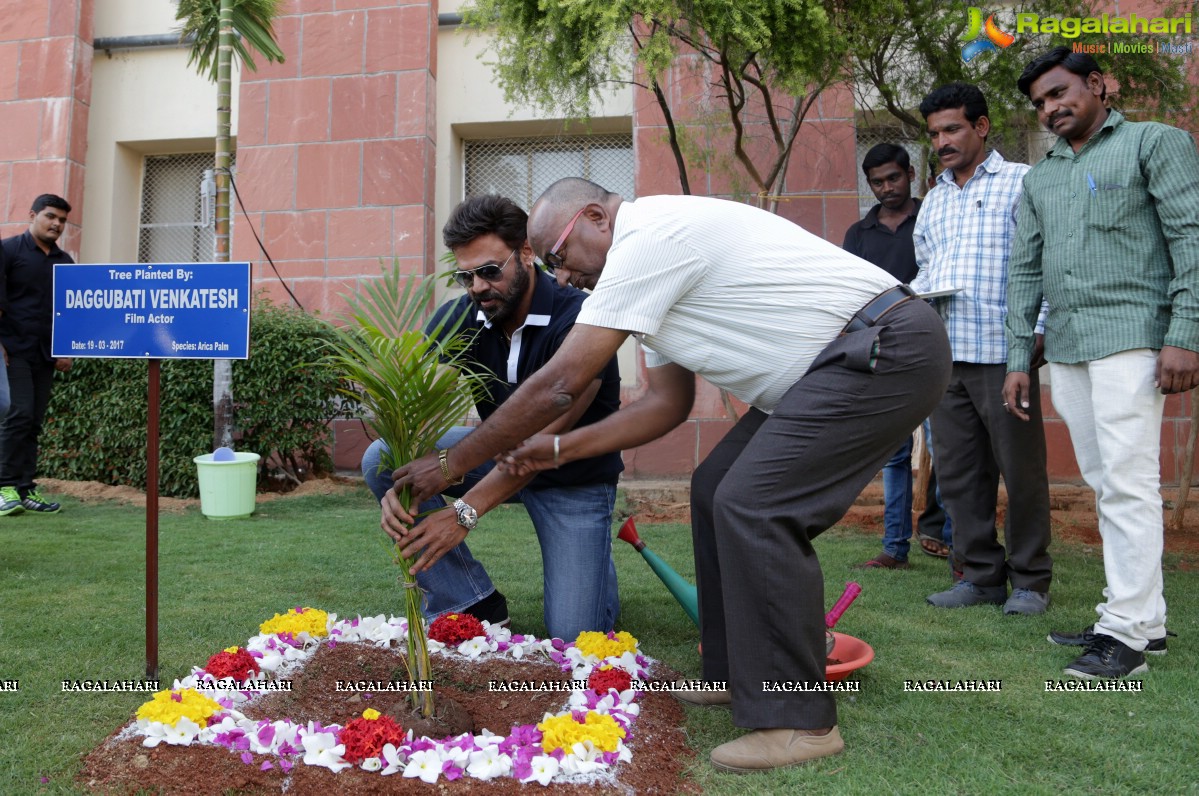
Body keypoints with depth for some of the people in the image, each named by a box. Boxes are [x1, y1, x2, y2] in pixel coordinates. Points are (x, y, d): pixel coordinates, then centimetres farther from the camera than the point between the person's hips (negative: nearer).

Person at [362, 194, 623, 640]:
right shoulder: (457, 318, -10)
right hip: (500, 452, 5)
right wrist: (401, 487, -40)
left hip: (574, 476, -5)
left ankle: (594, 561, 22)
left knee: (572, 635, -16)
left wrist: (465, 511, -39)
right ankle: (472, 603, -6)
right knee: (381, 460, -16)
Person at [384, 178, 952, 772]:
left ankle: (798, 722, -6)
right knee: (715, 491, 9)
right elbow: (668, 401, 15)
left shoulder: (646, 237, -17)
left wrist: (452, 463, -8)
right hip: (835, 365, 10)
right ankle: (738, 676, 19)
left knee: (753, 504, -17)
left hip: (889, 349, -10)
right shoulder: (658, 255, 14)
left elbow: (558, 385, -18)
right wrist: (559, 449, 8)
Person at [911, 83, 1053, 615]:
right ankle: (980, 575, 18)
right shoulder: (934, 200, 21)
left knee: (1020, 470, 1)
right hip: (945, 353, 6)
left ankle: (1030, 580, 13)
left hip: (1002, 351, -6)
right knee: (958, 472, 7)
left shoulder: (1021, 183, 3)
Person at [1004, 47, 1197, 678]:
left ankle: (1127, 631, -4)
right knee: (1105, 484, 8)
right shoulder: (1039, 179, 21)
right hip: (1065, 349, 6)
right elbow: (1025, 271, 18)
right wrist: (1018, 356, 12)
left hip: (1129, 337, -6)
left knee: (1127, 483, -9)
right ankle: (1144, 619, 16)